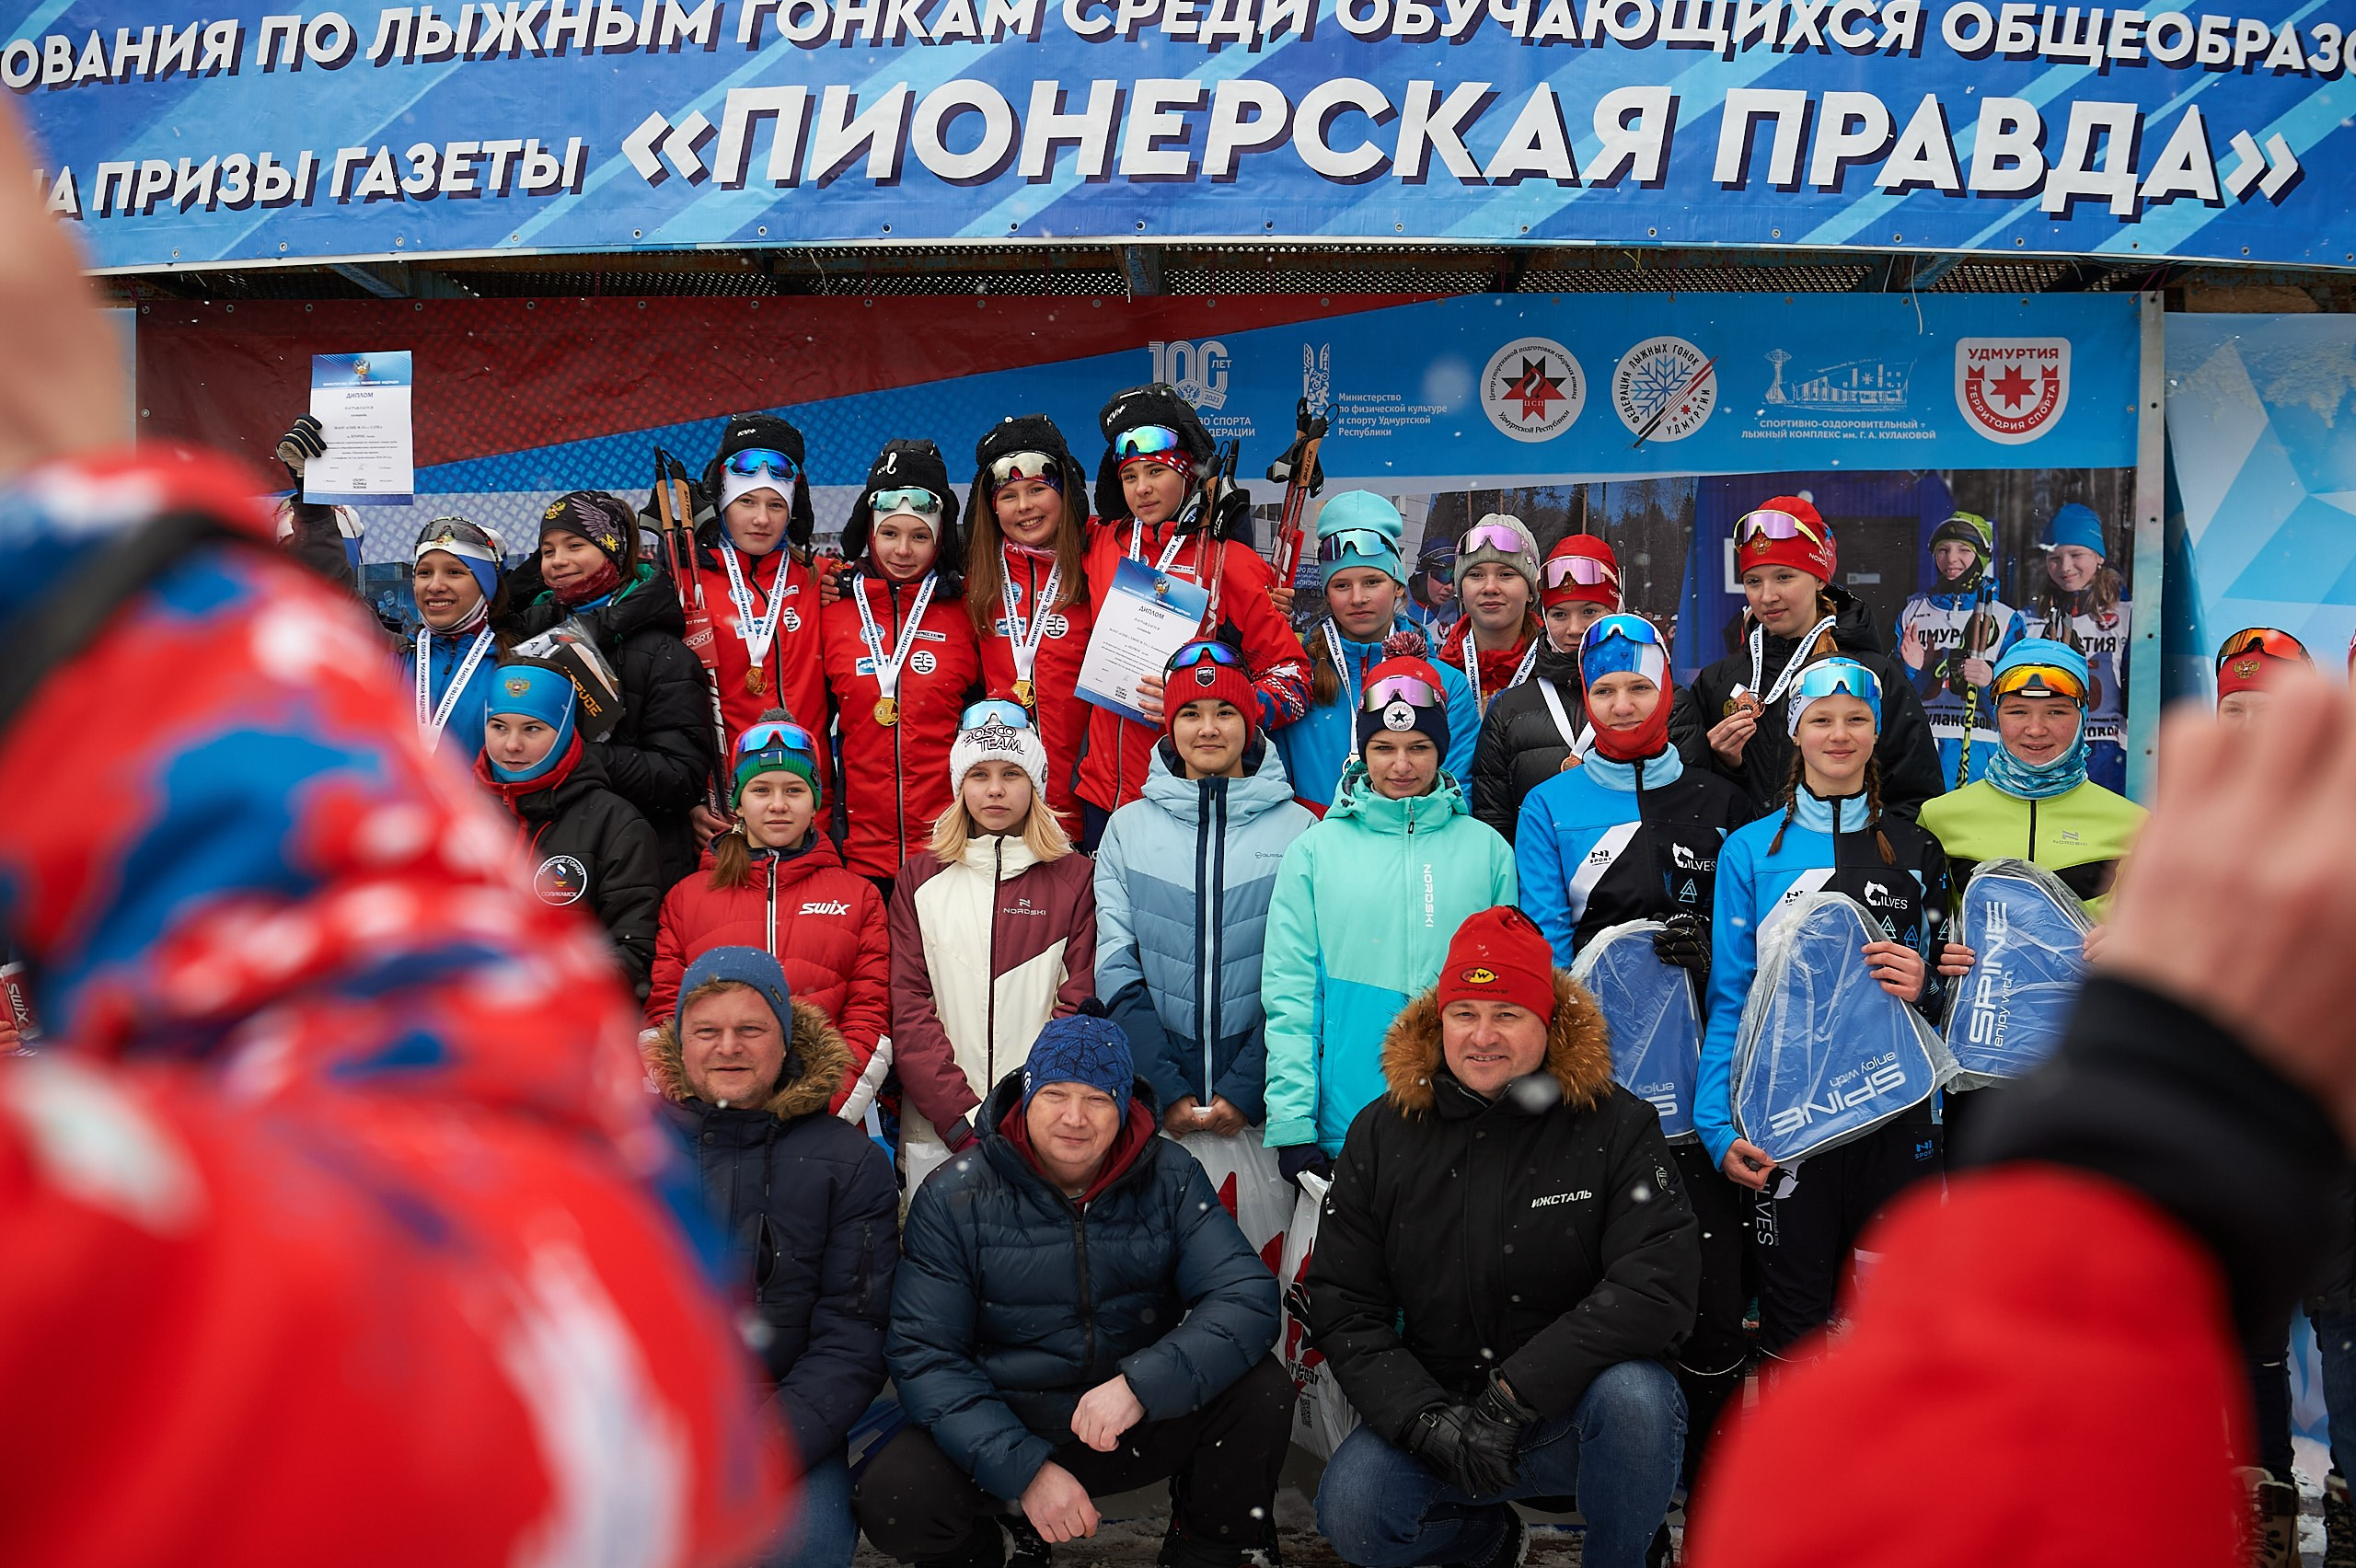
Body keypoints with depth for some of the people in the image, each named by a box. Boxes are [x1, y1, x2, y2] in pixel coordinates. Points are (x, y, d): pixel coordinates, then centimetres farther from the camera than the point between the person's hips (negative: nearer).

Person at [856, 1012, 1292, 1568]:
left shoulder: (1171, 1179, -4)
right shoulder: (954, 1199, -8)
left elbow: (1247, 1298, -14)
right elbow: (923, 1355, -12)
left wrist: (1139, 1384, -31)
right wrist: (1025, 1469, -24)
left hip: (1143, 1425, 1)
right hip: (1004, 1426, -1)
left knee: (1261, 1391, -24)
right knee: (891, 1499, -28)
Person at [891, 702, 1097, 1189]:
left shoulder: (1073, 878, 6)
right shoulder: (919, 879, 9)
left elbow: (1079, 1004, 1)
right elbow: (908, 1008, 2)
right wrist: (964, 1117, -10)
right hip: (937, 1133, 1)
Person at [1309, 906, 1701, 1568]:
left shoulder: (1618, 1126, -6)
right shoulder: (1383, 1131, 1)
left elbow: (1658, 1285, -18)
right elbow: (1342, 1302, 0)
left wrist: (1517, 1390, -24)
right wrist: (1427, 1419, -16)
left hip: (1576, 1410, -2)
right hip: (1435, 1408, 2)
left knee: (1634, 1394, -34)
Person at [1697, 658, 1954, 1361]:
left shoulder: (1915, 851, 11)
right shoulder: (1751, 850, 5)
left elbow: (1948, 987, 17)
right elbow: (1728, 996, 2)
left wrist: (1922, 986, -8)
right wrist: (1719, 1125, -7)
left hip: (1895, 1111, 2)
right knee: (1793, 1312, 2)